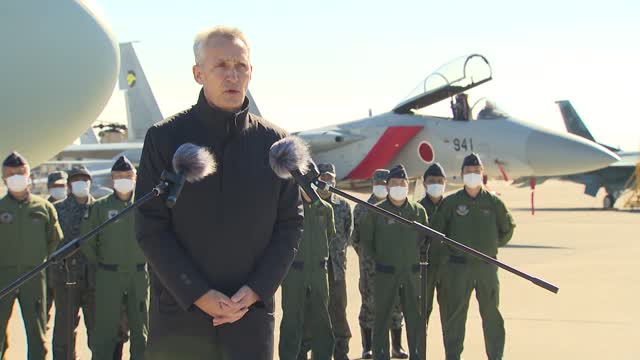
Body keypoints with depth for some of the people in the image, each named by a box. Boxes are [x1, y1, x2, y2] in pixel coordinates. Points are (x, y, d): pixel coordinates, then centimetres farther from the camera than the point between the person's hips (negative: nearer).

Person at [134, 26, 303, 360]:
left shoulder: (275, 142, 4)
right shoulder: (164, 138, -1)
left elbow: (290, 224, 6)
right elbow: (150, 228, -4)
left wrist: (256, 290, -7)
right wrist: (198, 294, -12)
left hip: (251, 312, 1)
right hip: (179, 312, -1)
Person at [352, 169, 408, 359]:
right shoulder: (362, 208, 6)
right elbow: (355, 237, 9)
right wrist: (365, 255, 4)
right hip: (370, 267, -1)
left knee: (396, 304, 3)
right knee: (369, 304, 0)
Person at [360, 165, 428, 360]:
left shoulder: (418, 211, 4)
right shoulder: (376, 212, -3)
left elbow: (424, 238, 16)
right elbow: (365, 238, 6)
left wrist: (414, 255, 11)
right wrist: (379, 257, 5)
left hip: (412, 271, 2)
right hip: (386, 273, -2)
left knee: (415, 317, 6)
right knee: (383, 317, 1)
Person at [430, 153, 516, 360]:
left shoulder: (493, 202, 4)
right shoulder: (451, 202, 0)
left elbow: (507, 228, 17)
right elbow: (436, 230, 7)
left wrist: (493, 245, 12)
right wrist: (452, 247, 7)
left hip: (487, 266, 1)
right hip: (459, 267, -1)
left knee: (491, 314, 6)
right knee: (455, 314, 1)